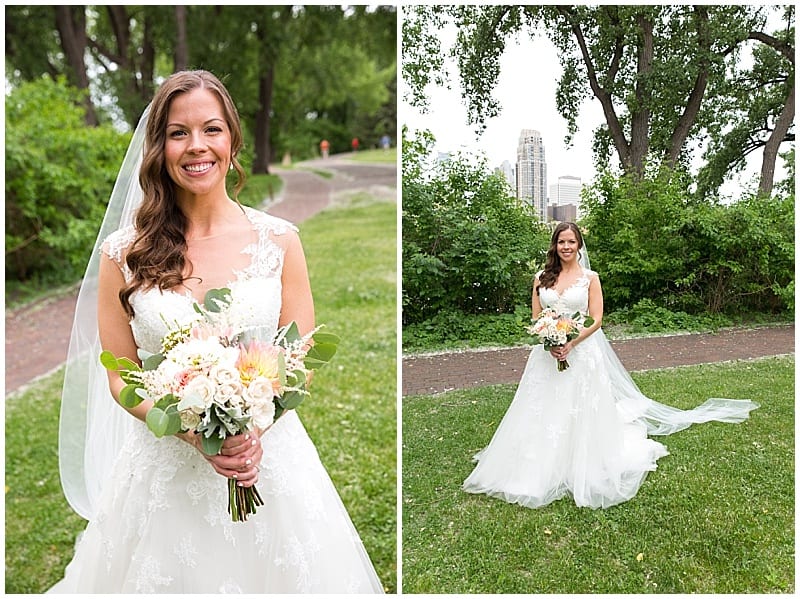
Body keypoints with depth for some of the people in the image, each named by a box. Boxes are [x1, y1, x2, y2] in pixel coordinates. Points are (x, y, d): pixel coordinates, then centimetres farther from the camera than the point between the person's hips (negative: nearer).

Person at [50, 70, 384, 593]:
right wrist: (196, 431, -16)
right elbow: (120, 377, -1)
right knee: (171, 574, 17)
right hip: (165, 467, 0)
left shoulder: (279, 240, -4)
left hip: (272, 460, 1)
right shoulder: (123, 253, -4)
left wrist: (254, 430, -18)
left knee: (273, 571, 16)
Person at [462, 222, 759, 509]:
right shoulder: (542, 278, 7)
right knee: (545, 414, 5)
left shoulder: (590, 277, 1)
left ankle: (584, 473, 16)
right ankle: (544, 470, 19)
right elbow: (535, 319, 6)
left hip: (582, 353, -2)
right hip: (548, 354, 3)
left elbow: (596, 320, -4)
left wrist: (571, 343, -17)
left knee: (581, 414, 1)